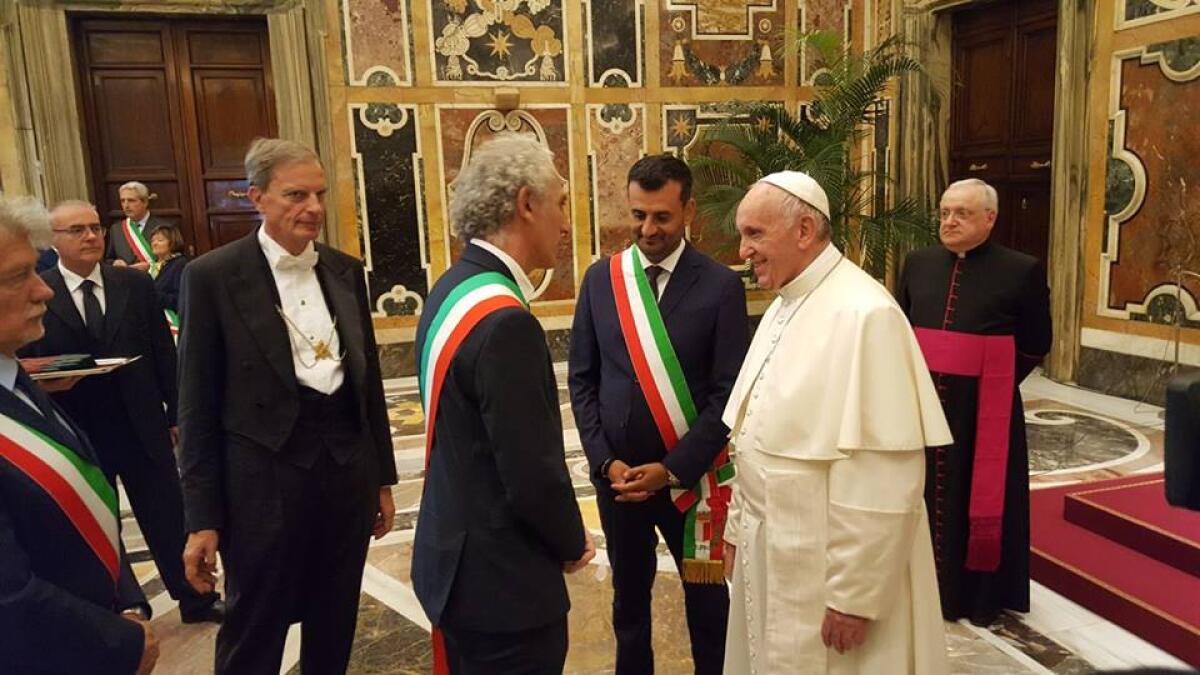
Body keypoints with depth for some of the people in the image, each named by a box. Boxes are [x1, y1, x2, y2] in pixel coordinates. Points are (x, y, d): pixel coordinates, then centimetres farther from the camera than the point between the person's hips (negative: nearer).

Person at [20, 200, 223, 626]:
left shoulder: (136, 284, 1)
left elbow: (163, 352, 4)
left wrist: (176, 412, 4)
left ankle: (196, 599, 27)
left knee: (169, 519, 11)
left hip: (143, 425, 1)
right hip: (75, 432, -1)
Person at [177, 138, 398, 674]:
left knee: (335, 628, 18)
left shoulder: (346, 271, 6)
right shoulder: (212, 276, -8)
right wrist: (202, 518, -7)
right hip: (265, 475, -4)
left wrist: (383, 477, 13)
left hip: (348, 469, 5)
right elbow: (198, 408, -7)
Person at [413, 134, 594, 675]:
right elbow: (533, 475, -25)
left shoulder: (453, 288, 3)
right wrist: (573, 544, -4)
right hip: (500, 578, -9)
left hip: (456, 556, 9)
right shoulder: (504, 322, -27)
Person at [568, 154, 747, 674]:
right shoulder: (601, 279, 0)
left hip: (691, 476, -2)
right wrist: (605, 461, -7)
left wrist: (673, 469, -15)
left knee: (706, 594, 16)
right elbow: (582, 378, 2)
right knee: (629, 593, 20)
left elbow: (729, 392, -11)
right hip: (617, 474, 3)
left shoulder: (721, 286, -9)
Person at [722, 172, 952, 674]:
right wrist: (740, 524, 15)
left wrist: (853, 593, -20)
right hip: (770, 549, 8)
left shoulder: (863, 314, -21)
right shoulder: (783, 308, 8)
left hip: (824, 563, -8)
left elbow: (882, 477, -23)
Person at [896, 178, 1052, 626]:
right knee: (927, 496, 13)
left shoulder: (1021, 271, -7)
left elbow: (1035, 344, 1)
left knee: (982, 499, 8)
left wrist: (992, 382, -1)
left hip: (985, 410, -4)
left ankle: (981, 596, 24)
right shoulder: (918, 264, 5)